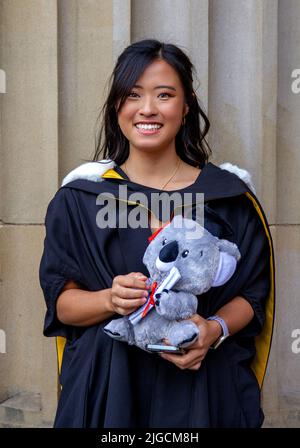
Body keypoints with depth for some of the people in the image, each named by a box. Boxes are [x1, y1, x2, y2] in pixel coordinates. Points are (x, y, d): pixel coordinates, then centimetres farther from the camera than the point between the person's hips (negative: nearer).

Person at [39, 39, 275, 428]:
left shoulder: (228, 197, -3)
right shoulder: (79, 197, -3)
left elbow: (252, 294, 2)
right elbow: (60, 302, -2)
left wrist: (215, 330, -17)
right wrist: (111, 299, -22)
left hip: (203, 383, 1)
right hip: (106, 384, 0)